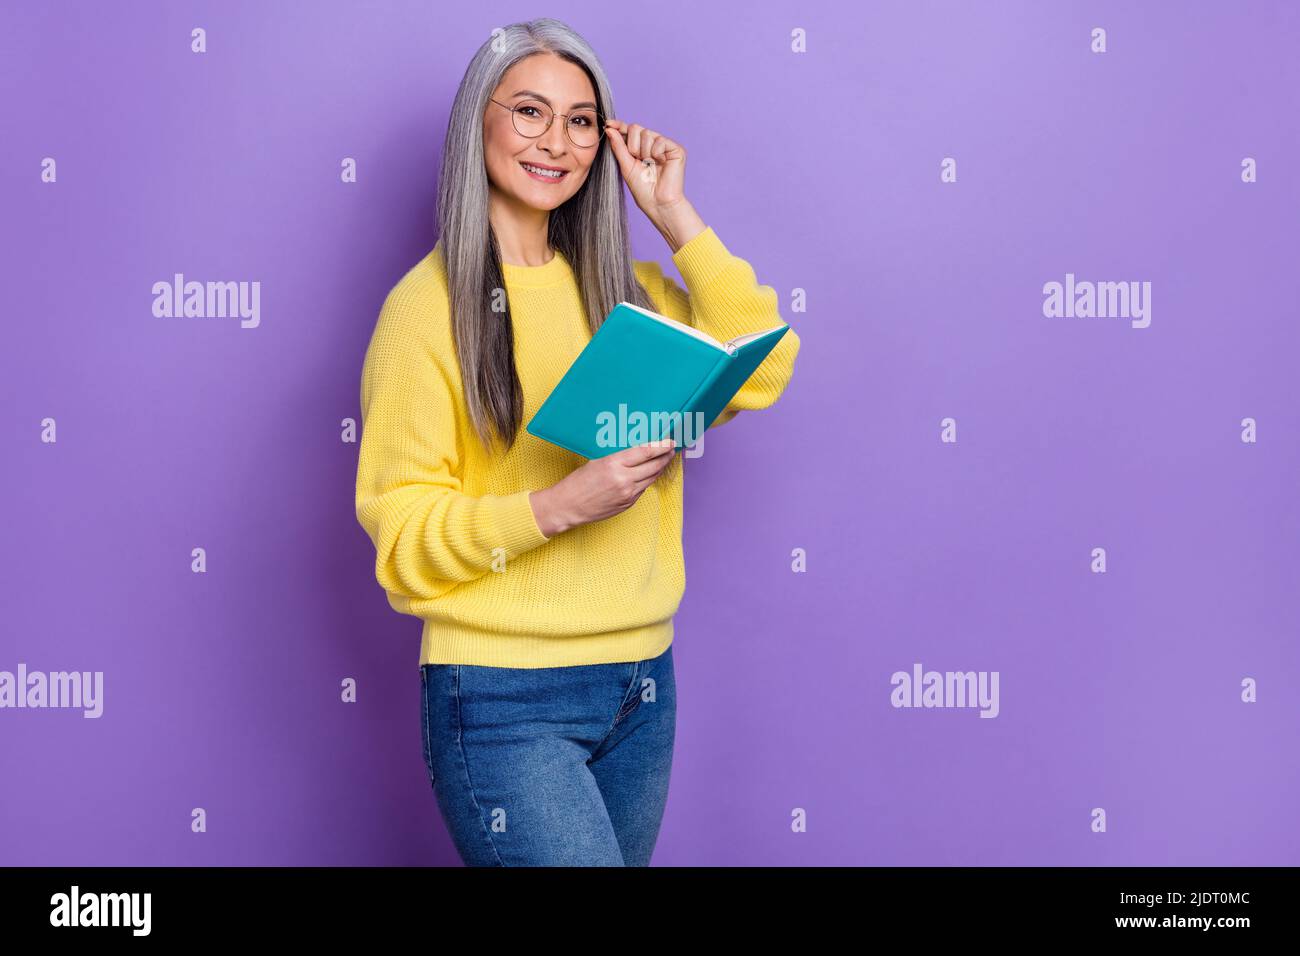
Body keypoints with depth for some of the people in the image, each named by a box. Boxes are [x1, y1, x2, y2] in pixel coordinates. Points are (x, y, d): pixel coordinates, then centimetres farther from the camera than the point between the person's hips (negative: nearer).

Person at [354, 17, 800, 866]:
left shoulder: (620, 287, 9)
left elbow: (760, 371, -3)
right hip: (504, 700, -6)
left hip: (642, 684, 6)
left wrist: (674, 216, -3)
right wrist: (556, 505, -24)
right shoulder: (430, 304, -8)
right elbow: (401, 535, -10)